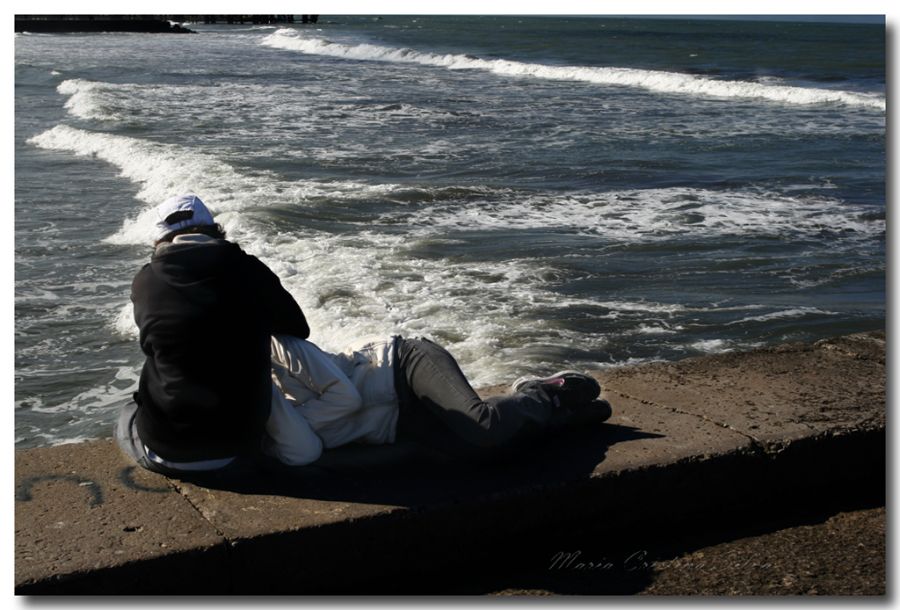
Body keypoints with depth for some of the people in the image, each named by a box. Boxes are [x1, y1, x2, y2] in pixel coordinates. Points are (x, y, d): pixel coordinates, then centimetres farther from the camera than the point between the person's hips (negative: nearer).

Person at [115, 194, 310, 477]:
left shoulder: (145, 282, -7)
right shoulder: (250, 272, -7)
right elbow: (298, 329, 5)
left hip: (166, 451, -1)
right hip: (237, 445, 1)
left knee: (128, 415, 32)